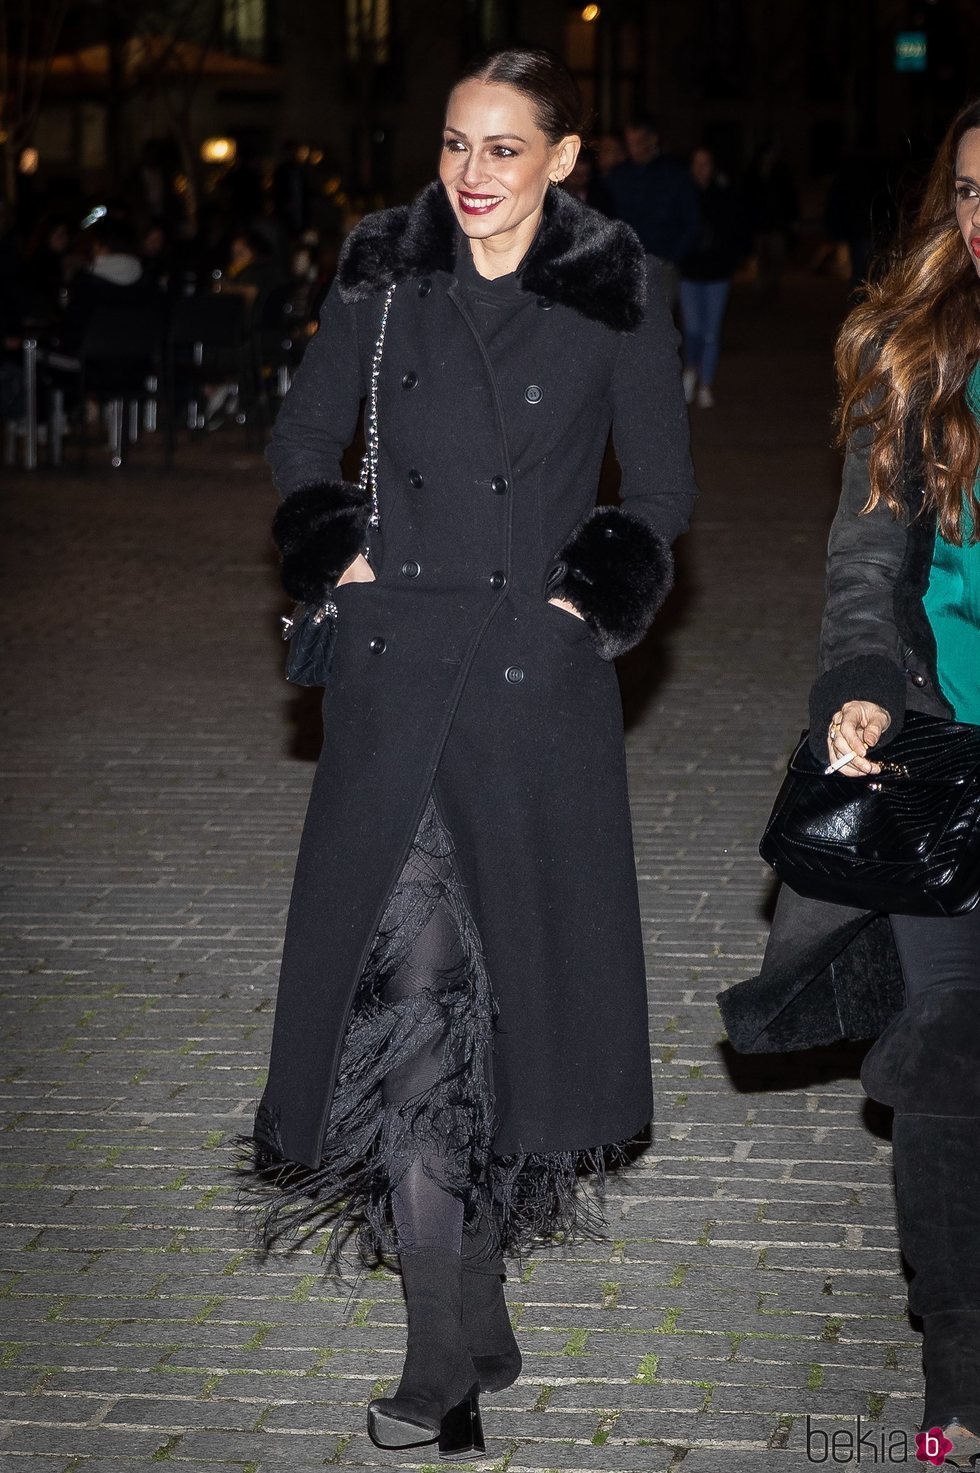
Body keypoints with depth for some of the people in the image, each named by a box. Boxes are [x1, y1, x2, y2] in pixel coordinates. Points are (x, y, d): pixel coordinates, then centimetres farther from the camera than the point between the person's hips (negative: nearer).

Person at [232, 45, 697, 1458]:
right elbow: (303, 434, 17)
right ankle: (458, 1338, -2)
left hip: (536, 673, -1)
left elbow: (662, 488, 6)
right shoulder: (383, 273, 5)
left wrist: (590, 597, -5)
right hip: (396, 665, 2)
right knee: (403, 976, -6)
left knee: (513, 949, 7)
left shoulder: (616, 294, -1)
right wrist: (337, 553, 3)